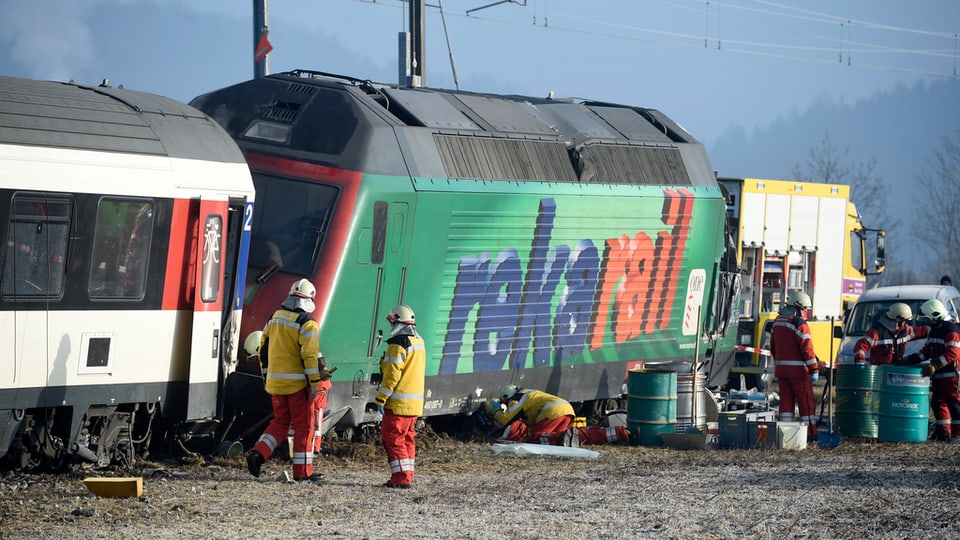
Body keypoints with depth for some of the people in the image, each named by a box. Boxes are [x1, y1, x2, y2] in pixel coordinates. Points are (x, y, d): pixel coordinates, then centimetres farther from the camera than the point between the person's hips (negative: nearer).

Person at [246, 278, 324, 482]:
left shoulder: (275, 318, 10)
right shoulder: (306, 324, -12)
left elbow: (264, 349, 15)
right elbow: (309, 354, -18)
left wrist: (267, 377, 22)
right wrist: (314, 382, -14)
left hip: (275, 380, 6)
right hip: (297, 382, -6)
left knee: (280, 421, 18)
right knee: (303, 425, 3)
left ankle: (258, 453, -3)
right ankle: (302, 471, 5)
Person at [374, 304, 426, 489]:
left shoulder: (398, 344, -16)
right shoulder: (419, 342, 13)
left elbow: (392, 375, -19)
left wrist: (380, 399, -14)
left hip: (399, 402, -9)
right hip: (415, 402, 9)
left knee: (392, 438, -5)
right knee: (407, 438, 15)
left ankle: (401, 477, -9)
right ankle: (407, 476, 16)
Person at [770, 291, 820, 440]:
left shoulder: (777, 322, 12)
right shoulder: (799, 324, -14)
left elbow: (773, 347, 20)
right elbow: (807, 348, -17)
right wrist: (815, 369, -14)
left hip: (781, 369, 7)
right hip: (798, 369, -7)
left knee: (786, 399, 10)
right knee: (805, 400, 0)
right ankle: (809, 431, 1)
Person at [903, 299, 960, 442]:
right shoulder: (934, 330, 17)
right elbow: (927, 350, 22)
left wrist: (935, 365, -29)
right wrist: (912, 359, 10)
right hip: (937, 375, 10)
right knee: (937, 402, 12)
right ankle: (943, 430, 20)